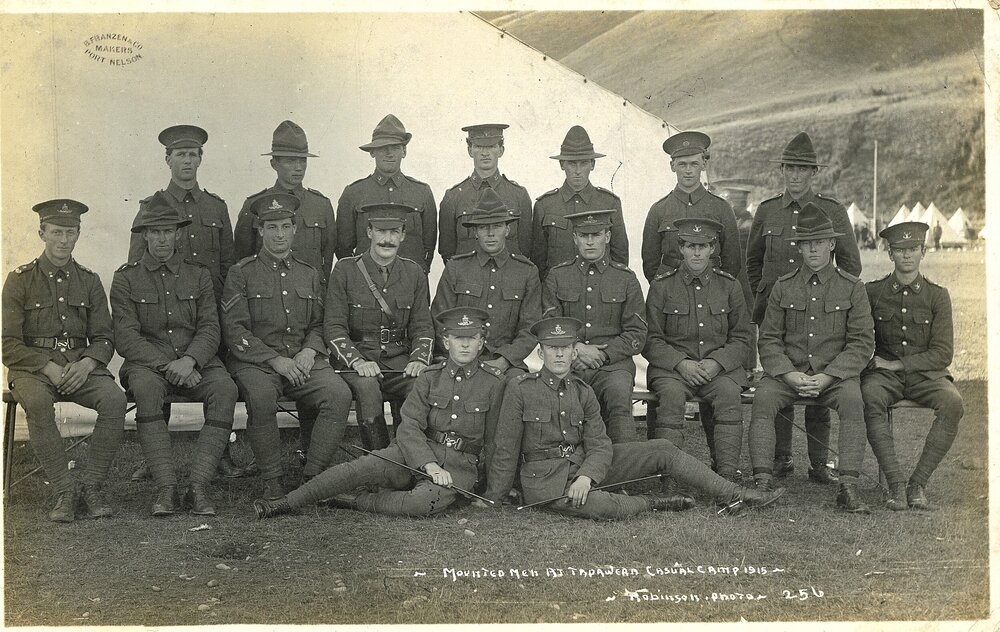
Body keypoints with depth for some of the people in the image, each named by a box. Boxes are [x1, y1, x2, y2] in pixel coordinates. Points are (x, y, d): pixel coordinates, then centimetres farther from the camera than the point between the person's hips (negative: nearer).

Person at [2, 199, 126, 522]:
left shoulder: (89, 281, 13)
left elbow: (104, 337, 10)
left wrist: (87, 364, -12)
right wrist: (49, 368, -16)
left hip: (80, 366, 2)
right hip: (32, 367, -2)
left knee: (115, 399, -29)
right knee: (37, 403, -37)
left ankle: (91, 486, -17)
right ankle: (64, 492, -26)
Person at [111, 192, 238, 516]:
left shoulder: (198, 275, 15)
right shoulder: (126, 278, 9)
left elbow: (210, 330, 5)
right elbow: (126, 338, -1)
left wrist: (189, 360, -16)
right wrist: (167, 365, -16)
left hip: (195, 361, 2)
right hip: (147, 361, -1)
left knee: (225, 389, -30)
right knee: (146, 389, -36)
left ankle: (198, 486, -31)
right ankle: (166, 488, -34)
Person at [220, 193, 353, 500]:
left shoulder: (309, 274, 17)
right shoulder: (242, 273, 4)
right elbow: (234, 332, -4)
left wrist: (310, 350, -4)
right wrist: (275, 360, -15)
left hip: (303, 360, 3)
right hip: (255, 361, -3)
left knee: (339, 393, -25)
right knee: (261, 396, -36)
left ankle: (313, 475, -15)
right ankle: (272, 480, -19)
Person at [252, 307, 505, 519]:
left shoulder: (494, 382, 0)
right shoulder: (429, 377, 5)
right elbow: (409, 428, -5)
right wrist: (429, 465, -21)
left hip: (461, 464, -2)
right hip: (417, 453, 2)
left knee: (428, 502, -35)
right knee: (361, 467, -22)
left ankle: (357, 501, -16)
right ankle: (286, 503, -19)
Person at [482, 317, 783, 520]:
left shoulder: (582, 392, 6)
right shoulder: (520, 389, -7)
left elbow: (599, 446, -2)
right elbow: (506, 450, -5)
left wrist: (586, 476, -23)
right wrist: (491, 500, -4)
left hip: (585, 465, 5)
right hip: (544, 475, -5)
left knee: (662, 450, -5)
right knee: (600, 506, -37)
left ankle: (734, 493, 0)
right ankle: (651, 503, -7)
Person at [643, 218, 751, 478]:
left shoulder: (729, 286, 10)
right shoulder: (662, 286, 5)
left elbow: (741, 339, 10)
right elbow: (651, 340, 4)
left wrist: (716, 363, -9)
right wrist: (681, 363, -12)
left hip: (720, 366, 1)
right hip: (672, 366, -1)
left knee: (729, 393, -30)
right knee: (671, 394, -33)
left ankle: (727, 477, -28)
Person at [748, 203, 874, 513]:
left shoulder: (853, 288, 5)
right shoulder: (783, 287, 9)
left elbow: (862, 342, -1)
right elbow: (769, 339, 5)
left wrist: (825, 377, -14)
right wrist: (790, 375, -13)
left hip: (836, 373, -1)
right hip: (788, 371, 1)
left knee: (852, 400, -33)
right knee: (763, 398, -29)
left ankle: (848, 487, -30)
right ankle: (762, 483, -30)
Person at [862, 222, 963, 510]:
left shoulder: (937, 295, 5)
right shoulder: (872, 292, 7)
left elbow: (943, 353, -1)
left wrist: (896, 364, -9)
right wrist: (873, 361, -10)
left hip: (925, 374, 0)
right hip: (883, 376, 0)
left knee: (953, 403, -32)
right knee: (869, 397, -35)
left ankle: (917, 483, -22)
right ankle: (896, 484, -31)